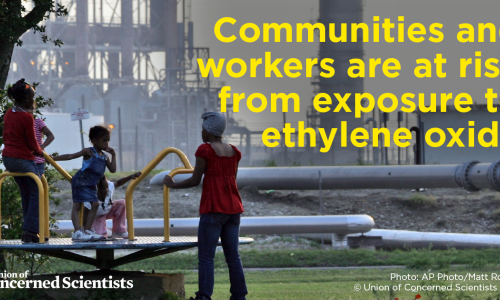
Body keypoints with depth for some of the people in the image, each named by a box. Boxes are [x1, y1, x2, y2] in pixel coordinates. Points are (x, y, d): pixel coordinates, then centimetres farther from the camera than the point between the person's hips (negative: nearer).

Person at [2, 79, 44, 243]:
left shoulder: (8, 113, 7)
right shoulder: (26, 117, -18)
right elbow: (32, 143, -13)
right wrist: (39, 152, 10)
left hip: (8, 157, 8)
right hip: (23, 159, -8)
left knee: (26, 194, 17)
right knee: (36, 193, 1)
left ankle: (28, 231, 17)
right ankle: (30, 231, -7)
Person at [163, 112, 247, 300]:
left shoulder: (205, 150, -8)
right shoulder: (234, 152, 9)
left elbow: (195, 180, -6)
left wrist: (173, 185, 8)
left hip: (213, 209, -6)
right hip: (233, 208, 6)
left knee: (206, 257, -5)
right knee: (233, 256, 9)